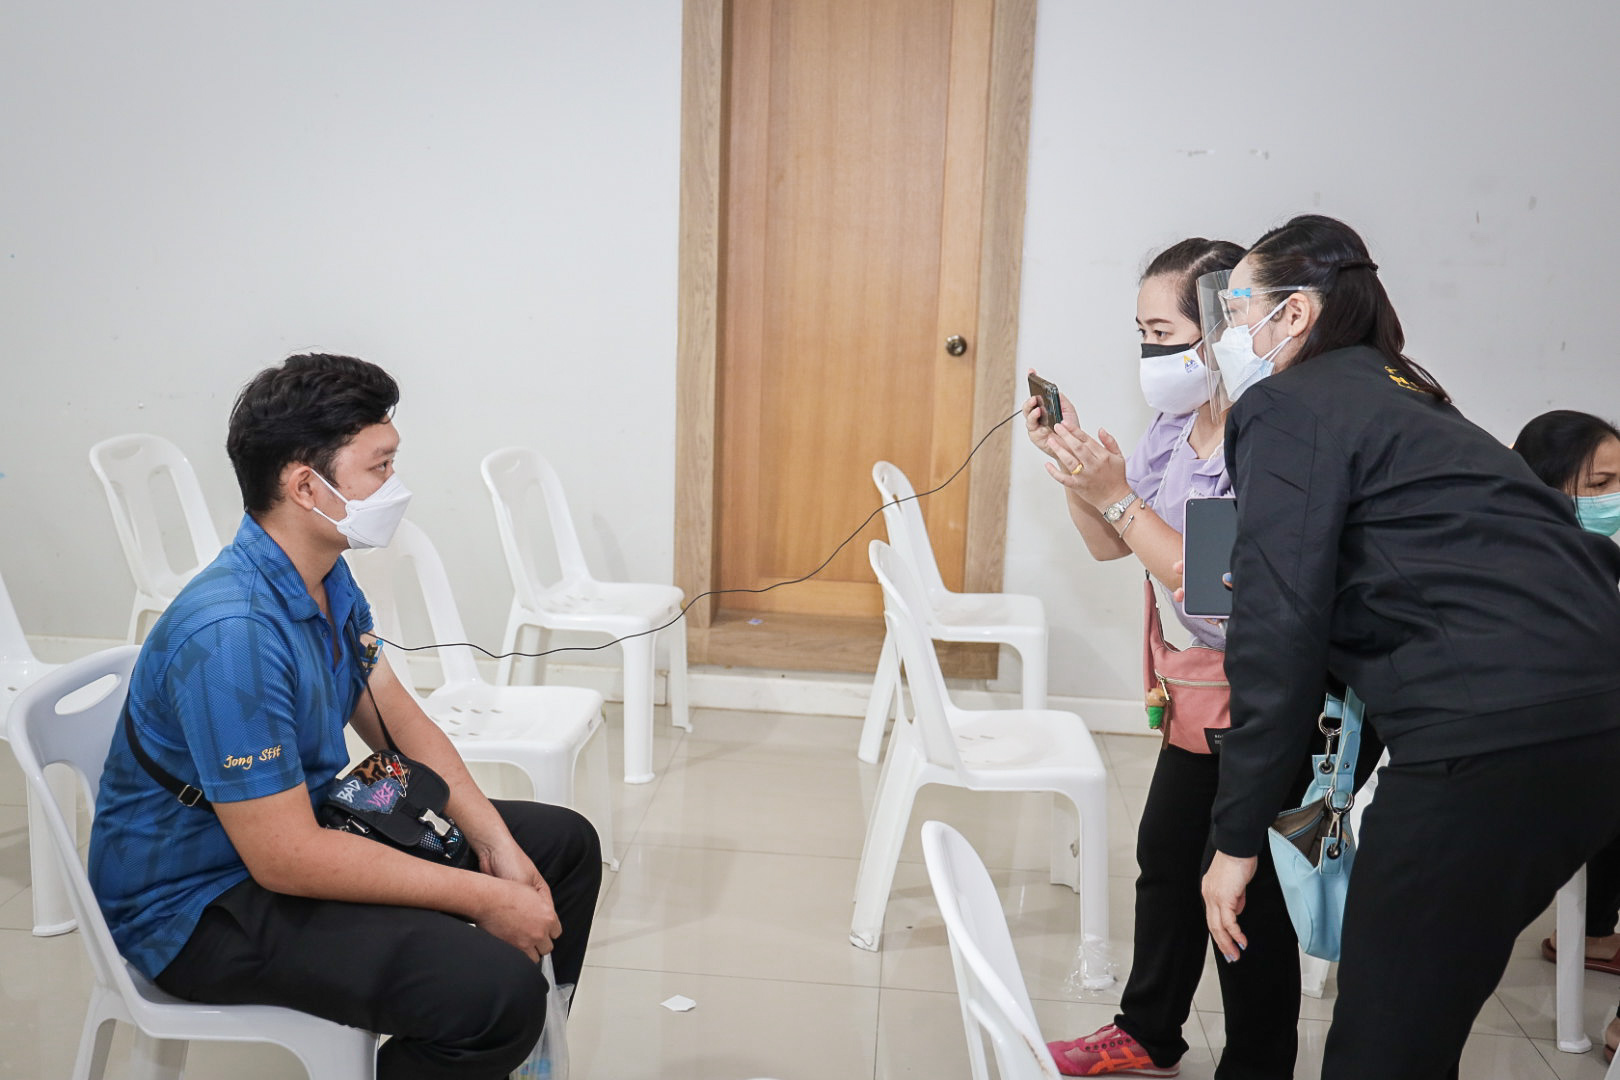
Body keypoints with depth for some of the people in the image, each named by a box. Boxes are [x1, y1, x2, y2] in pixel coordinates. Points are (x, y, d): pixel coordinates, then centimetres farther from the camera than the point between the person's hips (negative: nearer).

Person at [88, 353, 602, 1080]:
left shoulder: (328, 581, 1)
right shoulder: (231, 633, -30)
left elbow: (399, 724, 8)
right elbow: (285, 858, -29)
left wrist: (498, 848, -5)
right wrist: (482, 899, -22)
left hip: (306, 826, 10)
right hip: (203, 907, -10)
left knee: (563, 843, 13)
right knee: (495, 988, -30)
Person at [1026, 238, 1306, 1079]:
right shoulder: (1177, 425, 1)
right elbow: (1111, 546, 10)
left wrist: (1117, 495, -29)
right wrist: (1073, 462, -6)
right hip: (1212, 676, 9)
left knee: (1248, 882, -1)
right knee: (1166, 851, 17)